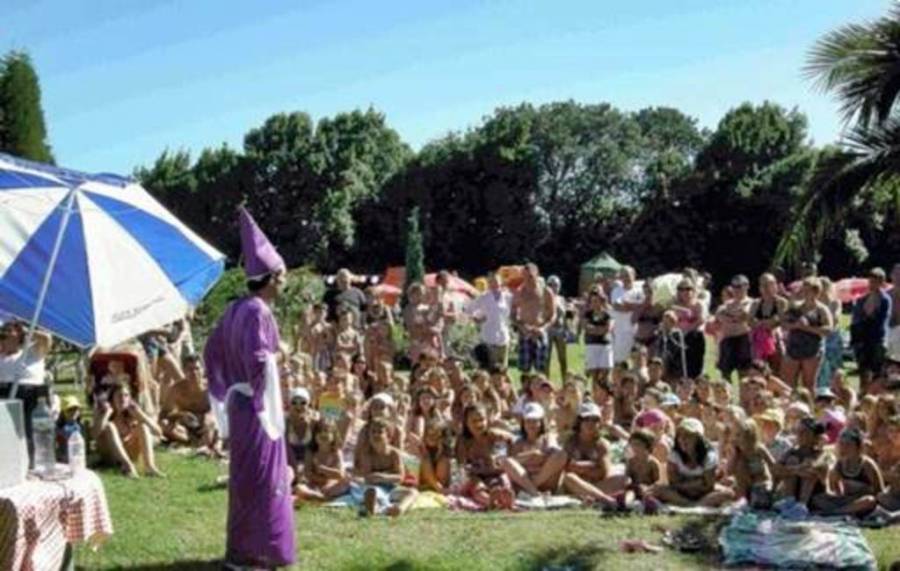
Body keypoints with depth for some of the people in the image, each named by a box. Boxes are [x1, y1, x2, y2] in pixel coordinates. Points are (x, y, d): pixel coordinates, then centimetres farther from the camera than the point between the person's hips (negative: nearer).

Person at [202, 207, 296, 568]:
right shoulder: (257, 312, -19)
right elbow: (259, 360, -29)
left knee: (246, 477, 17)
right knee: (259, 477, 0)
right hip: (256, 406, -9)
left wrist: (225, 391, 17)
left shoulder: (237, 308, 8)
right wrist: (277, 353, -10)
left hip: (239, 402, 9)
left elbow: (212, 352, 15)